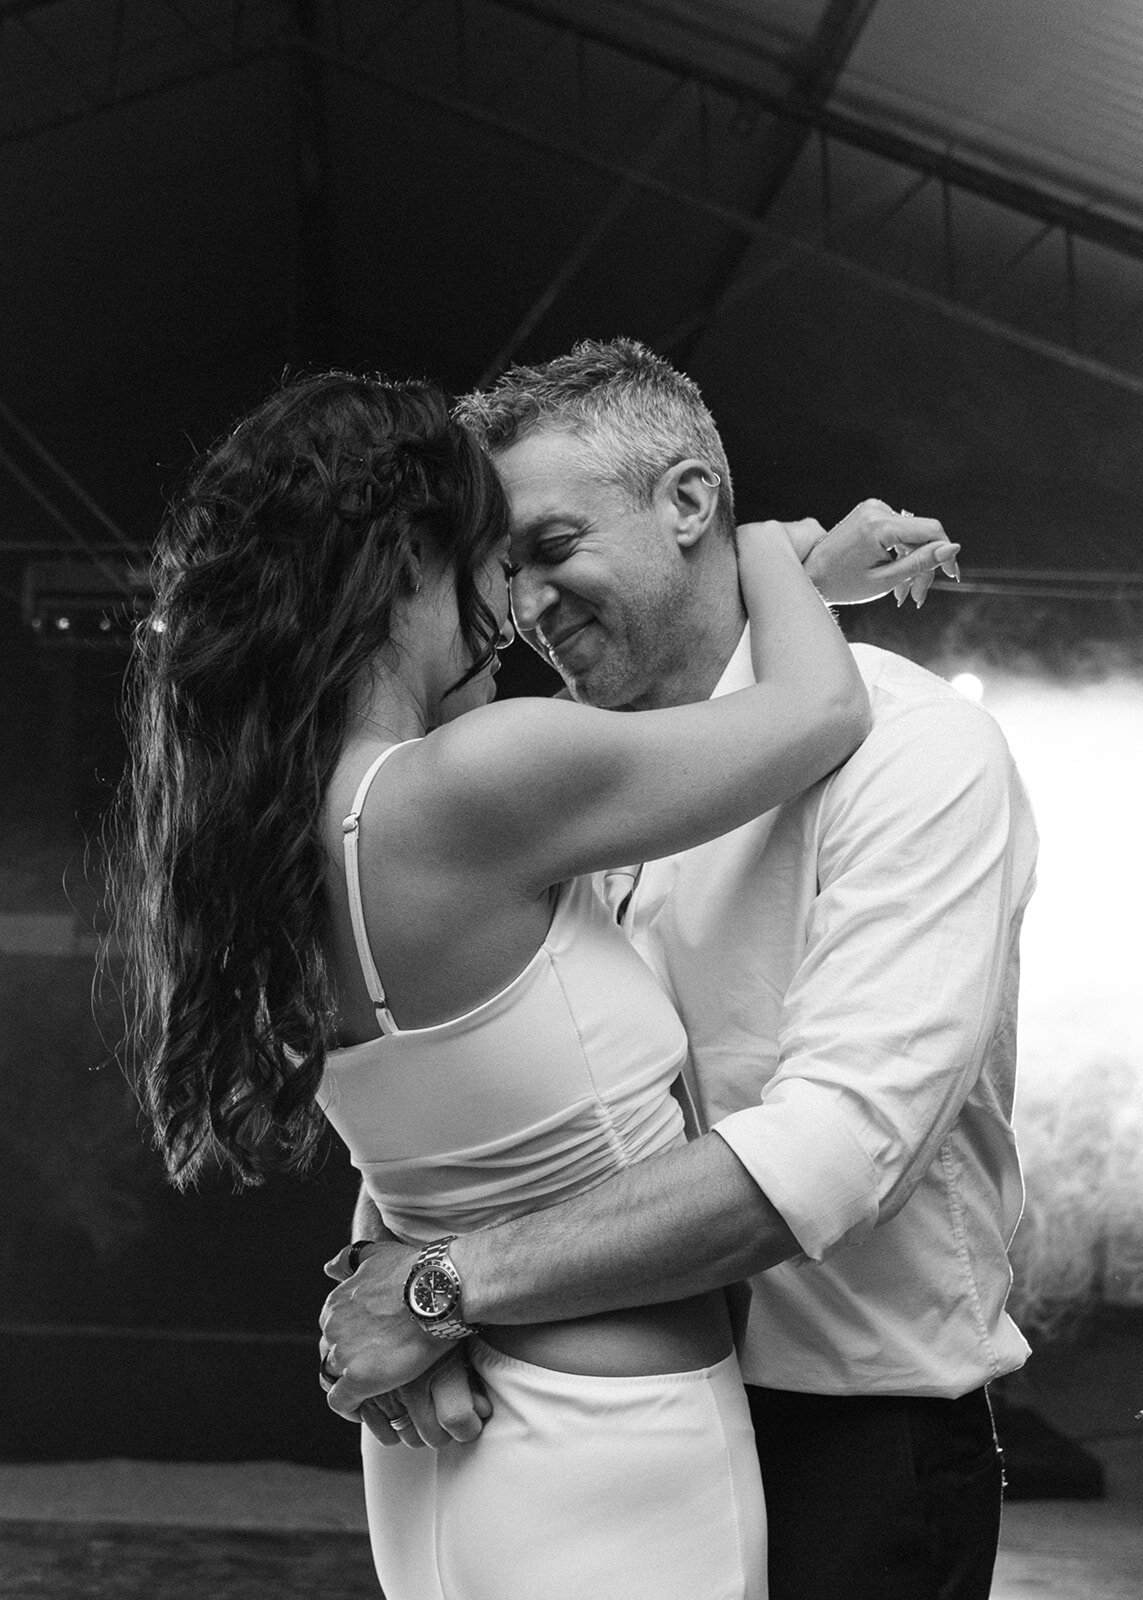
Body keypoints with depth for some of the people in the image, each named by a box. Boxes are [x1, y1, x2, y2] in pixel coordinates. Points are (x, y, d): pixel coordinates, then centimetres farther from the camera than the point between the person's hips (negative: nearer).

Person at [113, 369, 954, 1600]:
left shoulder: (266, 825, 0)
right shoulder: (462, 793, -25)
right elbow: (821, 708, -12)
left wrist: (809, 576, 18)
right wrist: (762, 542, 9)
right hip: (615, 1472, -8)